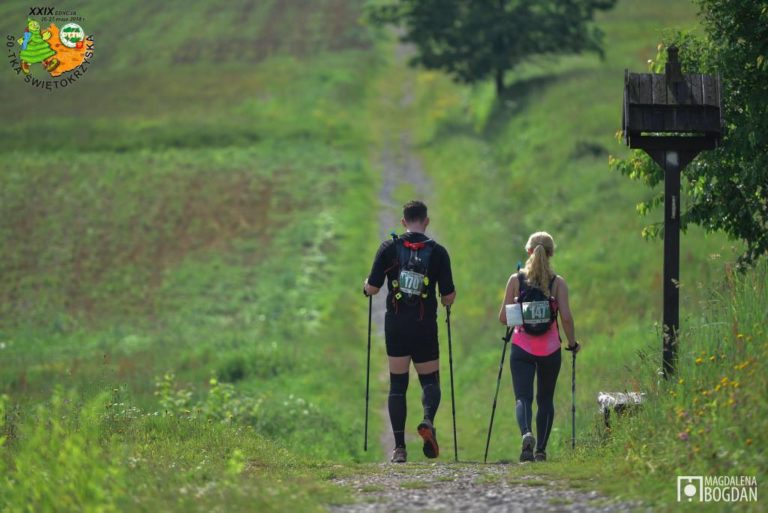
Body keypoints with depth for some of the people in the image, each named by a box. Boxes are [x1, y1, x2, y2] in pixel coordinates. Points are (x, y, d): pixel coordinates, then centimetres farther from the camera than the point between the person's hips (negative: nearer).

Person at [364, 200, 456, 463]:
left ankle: (399, 447, 1)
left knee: (397, 385, 8)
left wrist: (366, 286, 19)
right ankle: (428, 421, -19)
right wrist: (449, 298, 20)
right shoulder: (438, 252, -2)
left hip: (395, 326, 1)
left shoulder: (389, 248, -1)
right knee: (430, 381, 12)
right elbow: (449, 297, -4)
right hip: (425, 328, -1)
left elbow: (372, 288, -4)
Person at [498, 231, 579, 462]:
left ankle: (527, 434, -33)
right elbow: (566, 317, -10)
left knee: (523, 397, -4)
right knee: (545, 399, 15)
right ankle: (541, 449, 14)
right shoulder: (557, 283, -3)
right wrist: (572, 343, 5)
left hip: (522, 348, -1)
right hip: (550, 349, 1)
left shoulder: (516, 280, -1)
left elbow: (503, 318, -1)